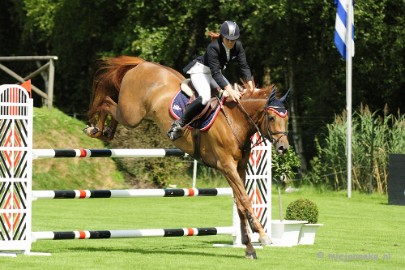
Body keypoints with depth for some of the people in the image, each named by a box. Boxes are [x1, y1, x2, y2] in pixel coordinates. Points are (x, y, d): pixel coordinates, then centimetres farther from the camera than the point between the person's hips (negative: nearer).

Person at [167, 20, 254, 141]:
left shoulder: (238, 46, -12)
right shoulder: (213, 48, -32)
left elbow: (244, 66, -12)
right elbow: (215, 73, -36)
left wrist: (250, 85, -28)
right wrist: (229, 90, -47)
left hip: (214, 72, 8)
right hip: (200, 71, -8)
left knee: (234, 94, 0)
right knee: (205, 97, -32)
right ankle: (179, 124, -24)